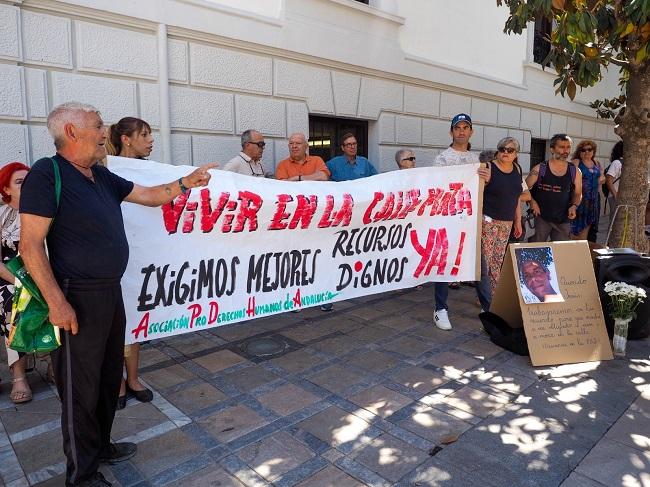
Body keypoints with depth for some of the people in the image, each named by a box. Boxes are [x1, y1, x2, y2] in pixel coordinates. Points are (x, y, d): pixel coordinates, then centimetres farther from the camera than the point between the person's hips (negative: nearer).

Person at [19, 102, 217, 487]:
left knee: (109, 377, 20)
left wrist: (186, 183, 3)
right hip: (77, 299, -8)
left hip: (111, 292, 8)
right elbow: (31, 245, -17)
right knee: (80, 387, 6)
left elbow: (150, 196, 17)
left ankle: (101, 446, 40)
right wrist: (56, 302, -20)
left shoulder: (101, 176, 9)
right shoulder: (47, 173, -14)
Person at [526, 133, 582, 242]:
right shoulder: (540, 169, -5)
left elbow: (578, 193, 12)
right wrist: (532, 201, -14)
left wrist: (574, 206, -6)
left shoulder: (574, 171, 3)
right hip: (541, 218, -3)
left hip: (563, 220, 3)